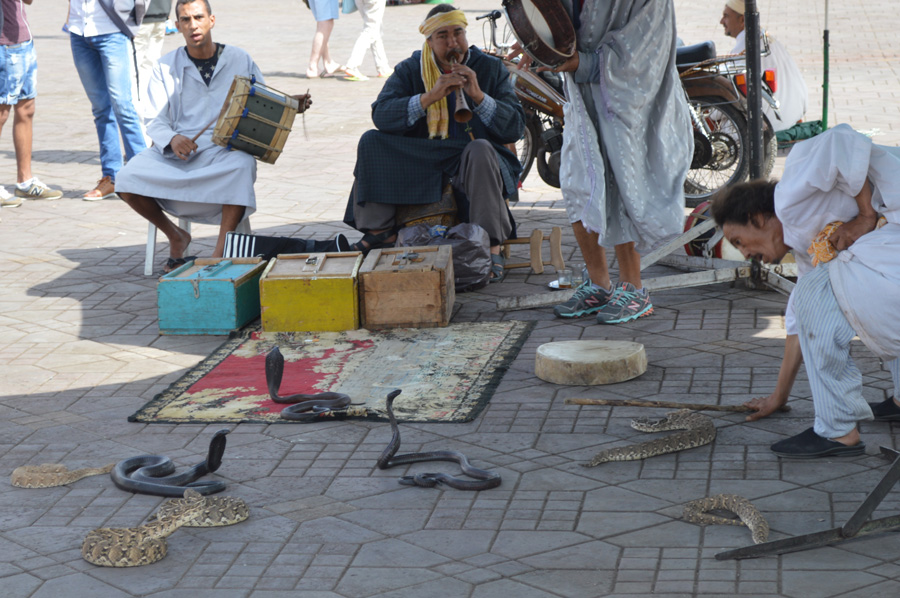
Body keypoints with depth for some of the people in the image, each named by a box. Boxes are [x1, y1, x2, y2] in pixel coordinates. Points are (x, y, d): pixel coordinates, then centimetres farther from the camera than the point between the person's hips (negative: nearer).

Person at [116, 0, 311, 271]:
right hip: (175, 152, 2)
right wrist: (172, 139, -19)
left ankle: (220, 254, -35)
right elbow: (156, 122, 4)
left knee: (242, 166, -38)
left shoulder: (239, 60, 10)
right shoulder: (166, 67, 10)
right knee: (128, 179, -25)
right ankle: (175, 236, 3)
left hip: (226, 149, -1)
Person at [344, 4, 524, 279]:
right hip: (419, 161, 2)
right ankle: (382, 229, -9)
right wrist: (430, 97, -25)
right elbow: (381, 115, -14)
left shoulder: (491, 69, 0)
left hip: (467, 164, -2)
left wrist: (478, 96, -21)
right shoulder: (409, 70, 2)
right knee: (371, 142, -15)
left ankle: (492, 247, -34)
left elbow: (515, 128, -7)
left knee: (480, 150, -36)